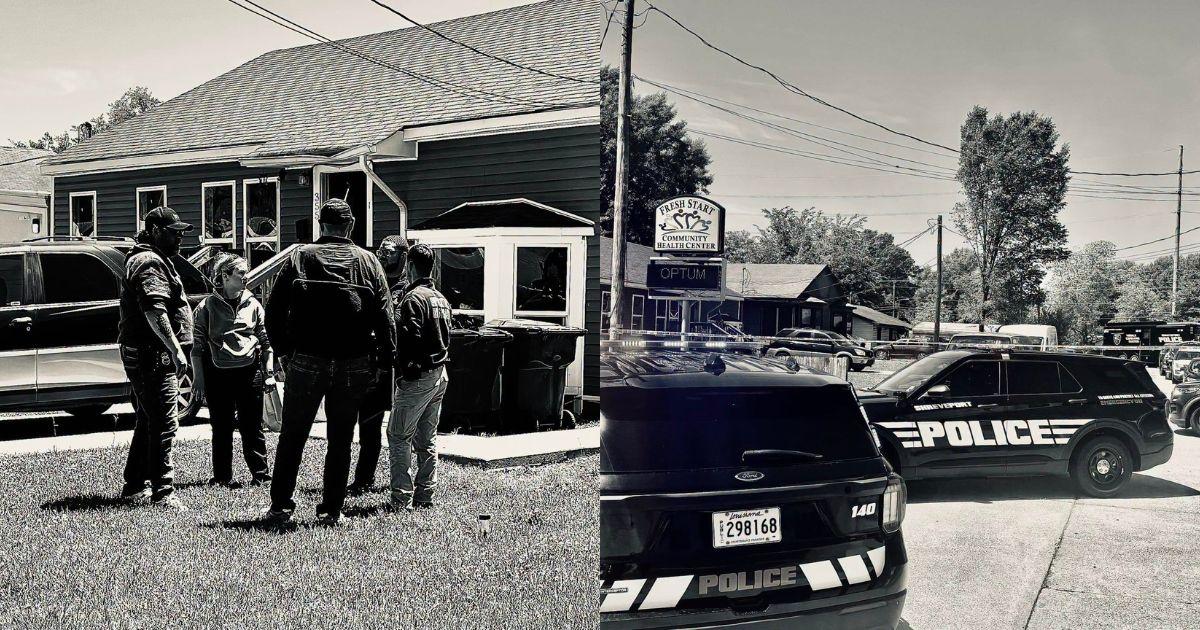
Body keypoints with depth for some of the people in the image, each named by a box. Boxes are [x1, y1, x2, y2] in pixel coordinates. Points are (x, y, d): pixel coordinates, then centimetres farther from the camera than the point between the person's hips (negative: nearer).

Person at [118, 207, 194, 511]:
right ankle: (163, 492, -9)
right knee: (163, 424, -10)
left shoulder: (154, 261, 21)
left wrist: (174, 348, 27)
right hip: (153, 356, -11)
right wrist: (175, 348, -31)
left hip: (141, 355, 11)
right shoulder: (150, 263, -14)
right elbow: (154, 310, -27)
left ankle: (136, 485, 28)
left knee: (148, 420, 18)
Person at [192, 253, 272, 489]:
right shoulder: (206, 307, 1)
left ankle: (260, 473, 12)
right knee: (221, 429, 6)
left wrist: (268, 371, 4)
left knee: (252, 426, 4)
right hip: (218, 375, -1)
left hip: (249, 372, 1)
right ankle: (222, 476, 16)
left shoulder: (253, 304, 8)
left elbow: (266, 341, 12)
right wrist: (199, 378, -2)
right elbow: (197, 345, 3)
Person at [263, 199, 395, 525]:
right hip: (353, 366, 0)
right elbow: (384, 315, -2)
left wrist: (282, 350, 9)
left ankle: (280, 505, 13)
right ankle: (332, 509, 12)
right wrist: (385, 357, 3)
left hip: (306, 361, 0)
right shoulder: (367, 261, 2)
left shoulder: (299, 257, 2)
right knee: (340, 439, 9)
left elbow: (274, 310, 0)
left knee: (292, 436, 11)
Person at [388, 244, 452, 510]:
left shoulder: (413, 298, -13)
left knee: (398, 436, -3)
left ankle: (402, 497, -5)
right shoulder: (442, 299, 14)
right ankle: (425, 495, 16)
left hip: (418, 376, -8)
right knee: (427, 438, 13)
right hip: (440, 375, 9)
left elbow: (410, 338, -19)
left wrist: (403, 369, -12)